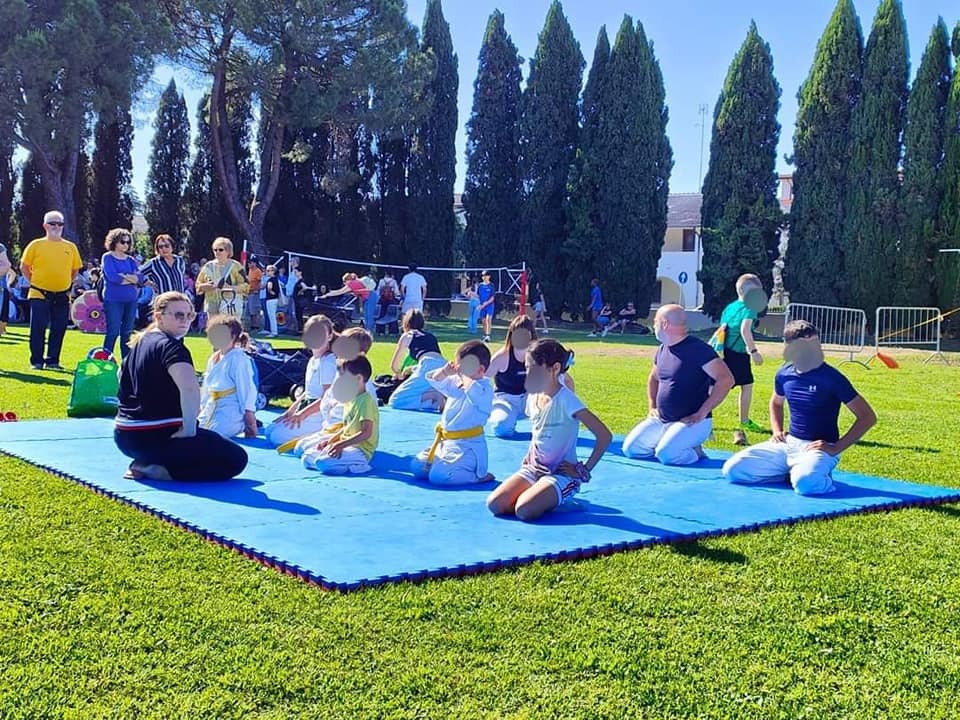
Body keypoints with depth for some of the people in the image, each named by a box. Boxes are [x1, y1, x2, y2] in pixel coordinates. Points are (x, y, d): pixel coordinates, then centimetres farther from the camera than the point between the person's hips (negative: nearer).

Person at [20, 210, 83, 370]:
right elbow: (24, 267, 5)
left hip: (62, 296, 3)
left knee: (59, 330, 5)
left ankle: (52, 361, 15)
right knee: (38, 329, -2)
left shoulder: (70, 247, 6)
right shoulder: (36, 245, -1)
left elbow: (75, 269, 17)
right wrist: (35, 282, 2)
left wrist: (66, 284, 11)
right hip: (40, 295, -3)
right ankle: (37, 361, 7)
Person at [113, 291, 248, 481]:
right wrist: (189, 430, -22)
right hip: (153, 437, -9)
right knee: (235, 458, -11)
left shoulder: (139, 343, 13)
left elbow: (122, 374, 34)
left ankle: (145, 463, 8)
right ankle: (155, 470, -13)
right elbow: (190, 388, -33)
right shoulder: (170, 346, -14)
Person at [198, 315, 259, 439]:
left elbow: (246, 389, -14)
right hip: (212, 409, 9)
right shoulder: (213, 359, 11)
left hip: (230, 413, -8)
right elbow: (206, 389, 19)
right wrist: (202, 408, 18)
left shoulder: (238, 359, -14)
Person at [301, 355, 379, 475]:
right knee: (307, 458, 4)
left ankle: (356, 466, -10)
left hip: (361, 450, -10)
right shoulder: (350, 399, 14)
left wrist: (341, 444, -22)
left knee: (322, 462, -28)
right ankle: (349, 464, 2)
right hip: (347, 446, 10)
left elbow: (366, 433, -22)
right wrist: (330, 440, 8)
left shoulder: (366, 401, -16)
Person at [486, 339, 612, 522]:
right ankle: (538, 498, 6)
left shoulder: (566, 400, -16)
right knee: (494, 504, -14)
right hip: (534, 469, 7)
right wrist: (529, 457, 9)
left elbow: (604, 436, -20)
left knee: (524, 510, -30)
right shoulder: (533, 397, 5)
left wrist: (584, 471, -16)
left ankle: (556, 501, -1)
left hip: (561, 474, -6)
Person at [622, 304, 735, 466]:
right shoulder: (663, 349, 10)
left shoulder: (697, 349, -15)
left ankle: (694, 451, 1)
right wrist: (652, 407, 14)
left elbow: (726, 379, -23)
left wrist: (702, 413, -23)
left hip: (691, 422, -8)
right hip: (660, 420, 8)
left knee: (666, 454, -29)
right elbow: (653, 379, 30)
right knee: (630, 449, -4)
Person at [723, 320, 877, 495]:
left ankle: (822, 476, -4)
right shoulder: (785, 374, 3)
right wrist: (777, 431, 9)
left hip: (817, 448, -6)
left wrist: (836, 448, -17)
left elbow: (868, 417, -11)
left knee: (804, 482, -40)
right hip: (788, 443, 6)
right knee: (732, 469, -8)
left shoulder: (831, 378, -13)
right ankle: (792, 472, 6)